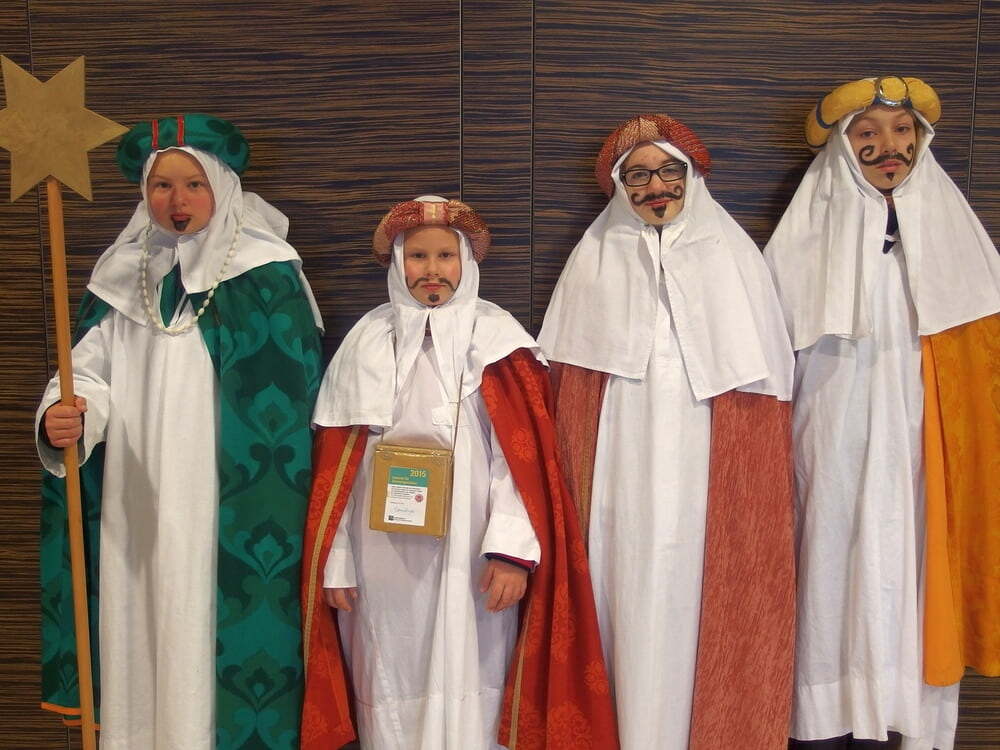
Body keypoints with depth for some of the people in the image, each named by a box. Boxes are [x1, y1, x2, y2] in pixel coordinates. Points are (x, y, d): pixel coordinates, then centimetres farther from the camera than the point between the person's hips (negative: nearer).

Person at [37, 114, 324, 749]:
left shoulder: (267, 275, -6)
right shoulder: (124, 275, 10)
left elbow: (288, 404, -9)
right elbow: (93, 371, 8)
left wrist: (271, 520, -12)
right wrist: (65, 416, -15)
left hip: (226, 507, -4)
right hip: (133, 508, 5)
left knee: (208, 637, -1)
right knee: (140, 630, 11)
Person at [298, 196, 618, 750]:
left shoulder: (495, 338, 1)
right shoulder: (367, 340, 7)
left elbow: (523, 452, -7)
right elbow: (336, 464, 7)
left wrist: (512, 549, -17)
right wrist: (336, 560, 3)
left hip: (469, 558, -2)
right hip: (384, 557, 2)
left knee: (469, 688, 3)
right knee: (393, 689, 8)